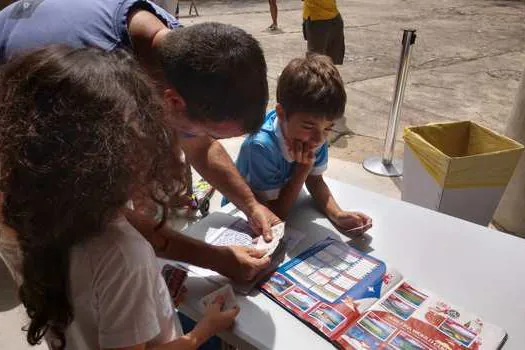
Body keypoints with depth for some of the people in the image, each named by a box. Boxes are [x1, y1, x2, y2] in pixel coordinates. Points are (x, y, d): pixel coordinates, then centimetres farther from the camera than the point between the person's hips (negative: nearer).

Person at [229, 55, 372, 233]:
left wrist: (338, 215, -19)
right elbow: (274, 214, -22)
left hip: (283, 203, 4)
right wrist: (303, 169, -28)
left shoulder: (314, 135, -15)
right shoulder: (261, 146, -30)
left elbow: (315, 181, -3)